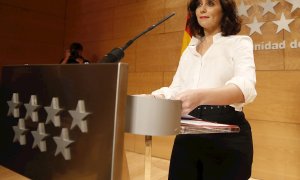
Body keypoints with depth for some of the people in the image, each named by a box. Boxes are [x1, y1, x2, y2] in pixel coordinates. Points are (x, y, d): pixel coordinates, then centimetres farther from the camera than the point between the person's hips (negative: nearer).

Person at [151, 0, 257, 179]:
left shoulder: (239, 42, -1)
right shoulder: (189, 50, 16)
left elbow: (245, 87, -19)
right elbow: (175, 89, 12)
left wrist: (200, 96, -38)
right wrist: (153, 98, -11)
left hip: (226, 135, -4)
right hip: (188, 134, 5)